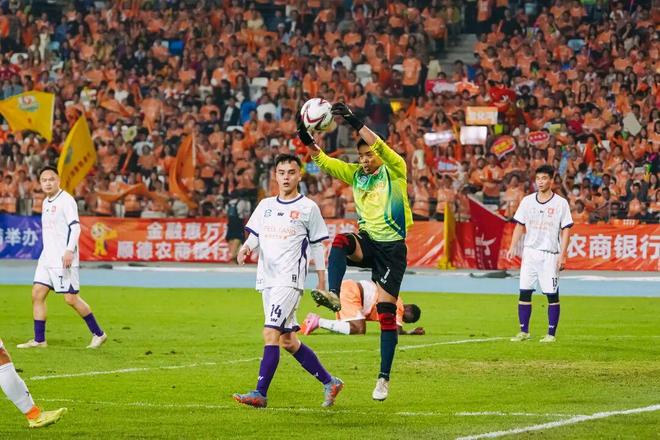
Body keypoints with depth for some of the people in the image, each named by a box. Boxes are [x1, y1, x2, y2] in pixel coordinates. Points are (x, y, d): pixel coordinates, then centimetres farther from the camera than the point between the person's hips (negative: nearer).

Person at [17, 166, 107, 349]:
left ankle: (98, 334, 5)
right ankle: (39, 340, 5)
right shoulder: (46, 202, 17)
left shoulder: (66, 200, -10)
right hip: (47, 258, 8)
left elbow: (75, 226, -17)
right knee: (37, 294, 1)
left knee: (71, 298, -7)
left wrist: (69, 251, -27)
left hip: (64, 259, -8)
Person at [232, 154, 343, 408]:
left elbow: (317, 246, 5)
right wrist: (246, 248, -8)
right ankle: (330, 383, 21)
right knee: (288, 341, 9)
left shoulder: (308, 207, 1)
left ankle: (260, 394, -18)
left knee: (271, 333, -18)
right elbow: (254, 235, 15)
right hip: (267, 280, 6)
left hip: (290, 280, -6)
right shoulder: (265, 206, 15)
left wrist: (322, 283, 4)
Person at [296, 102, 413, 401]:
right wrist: (308, 140, -16)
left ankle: (384, 378, 0)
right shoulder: (356, 174, 8)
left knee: (386, 312, -6)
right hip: (366, 242, 4)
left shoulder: (395, 170, -7)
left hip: (392, 247, -4)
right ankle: (333, 295, -43)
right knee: (340, 241, -31)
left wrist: (354, 122, -34)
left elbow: (380, 146, -24)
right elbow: (324, 162, 2)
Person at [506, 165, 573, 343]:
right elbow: (520, 226, 12)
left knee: (552, 294, -3)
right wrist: (512, 247, 1)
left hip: (550, 255, -3)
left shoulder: (561, 203, -3)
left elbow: (566, 230, -3)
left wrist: (562, 255, -11)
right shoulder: (527, 201, 8)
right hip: (530, 252, 3)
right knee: (524, 292, 1)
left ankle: (551, 334, 4)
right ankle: (524, 331, 9)